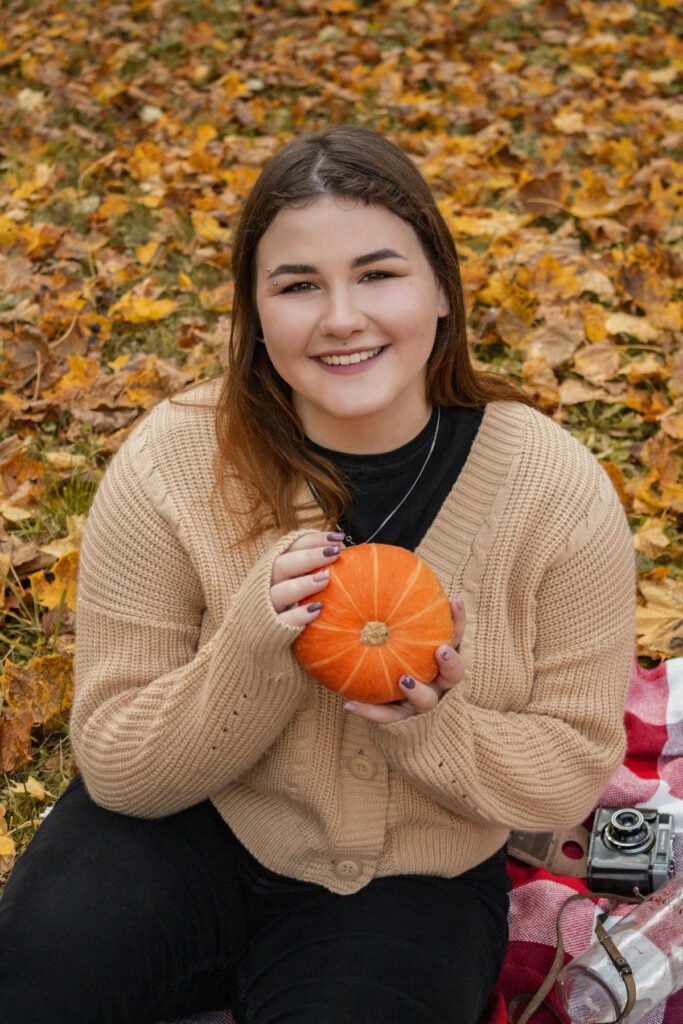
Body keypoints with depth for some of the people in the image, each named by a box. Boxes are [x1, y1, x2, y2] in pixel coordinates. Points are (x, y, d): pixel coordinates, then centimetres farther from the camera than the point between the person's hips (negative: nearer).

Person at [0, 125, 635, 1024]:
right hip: (191, 836, 0)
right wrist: (252, 652, -30)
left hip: (411, 884, 1)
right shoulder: (169, 468, -16)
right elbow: (118, 769, -12)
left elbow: (575, 768, -6)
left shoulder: (557, 492, -14)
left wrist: (433, 727, -27)